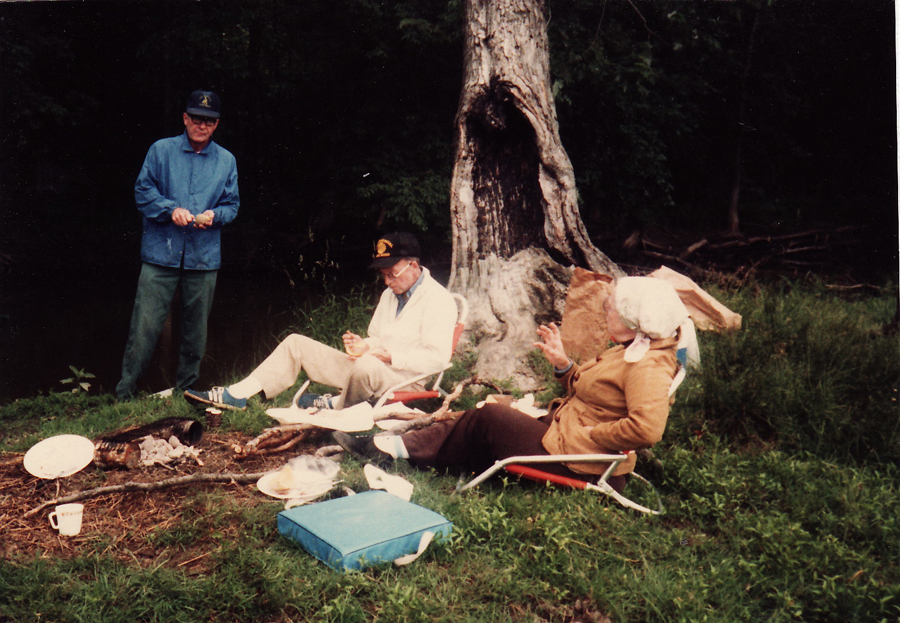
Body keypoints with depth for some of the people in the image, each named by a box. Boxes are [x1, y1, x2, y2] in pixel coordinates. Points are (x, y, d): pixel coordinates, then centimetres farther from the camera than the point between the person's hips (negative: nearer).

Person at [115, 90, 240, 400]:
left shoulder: (226, 161, 10)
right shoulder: (161, 151, 5)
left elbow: (232, 204, 11)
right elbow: (143, 191, 3)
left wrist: (214, 215, -10)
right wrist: (171, 209, -14)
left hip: (204, 258, 2)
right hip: (160, 254, -2)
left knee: (196, 330, 10)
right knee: (145, 326, -5)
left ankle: (186, 392, 26)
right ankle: (123, 394, 8)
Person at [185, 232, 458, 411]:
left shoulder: (438, 300, -12)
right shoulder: (391, 293, 17)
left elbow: (437, 357, -21)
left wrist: (389, 355, -24)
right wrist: (365, 345, -1)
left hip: (406, 379, -8)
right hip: (366, 370, 8)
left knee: (367, 366, -43)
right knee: (296, 344, 3)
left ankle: (336, 406, -9)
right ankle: (236, 395, 1)